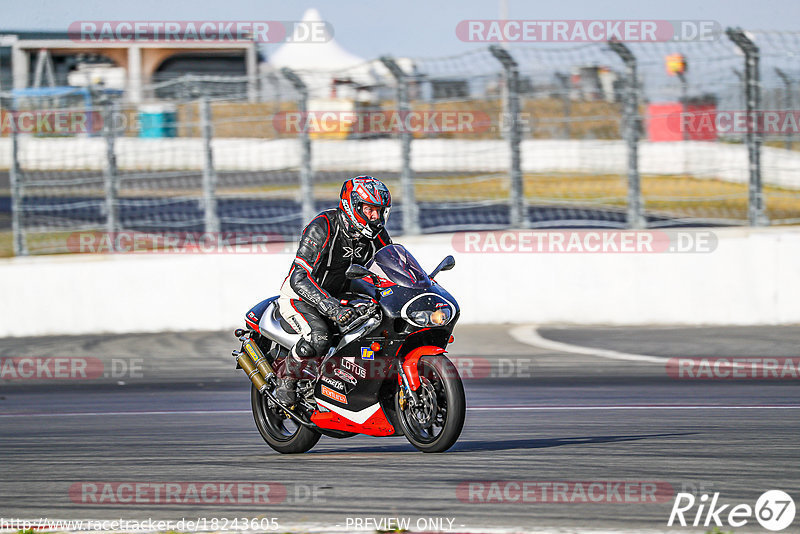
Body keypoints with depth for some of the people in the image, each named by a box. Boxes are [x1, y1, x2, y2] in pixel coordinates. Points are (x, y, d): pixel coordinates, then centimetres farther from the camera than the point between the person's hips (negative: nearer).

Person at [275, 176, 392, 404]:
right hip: (299, 297, -7)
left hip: (340, 298, 7)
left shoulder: (377, 235, -3)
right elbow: (299, 278, -32)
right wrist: (331, 308, -45)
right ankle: (286, 378, -10)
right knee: (319, 338, -35)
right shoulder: (322, 228, -24)